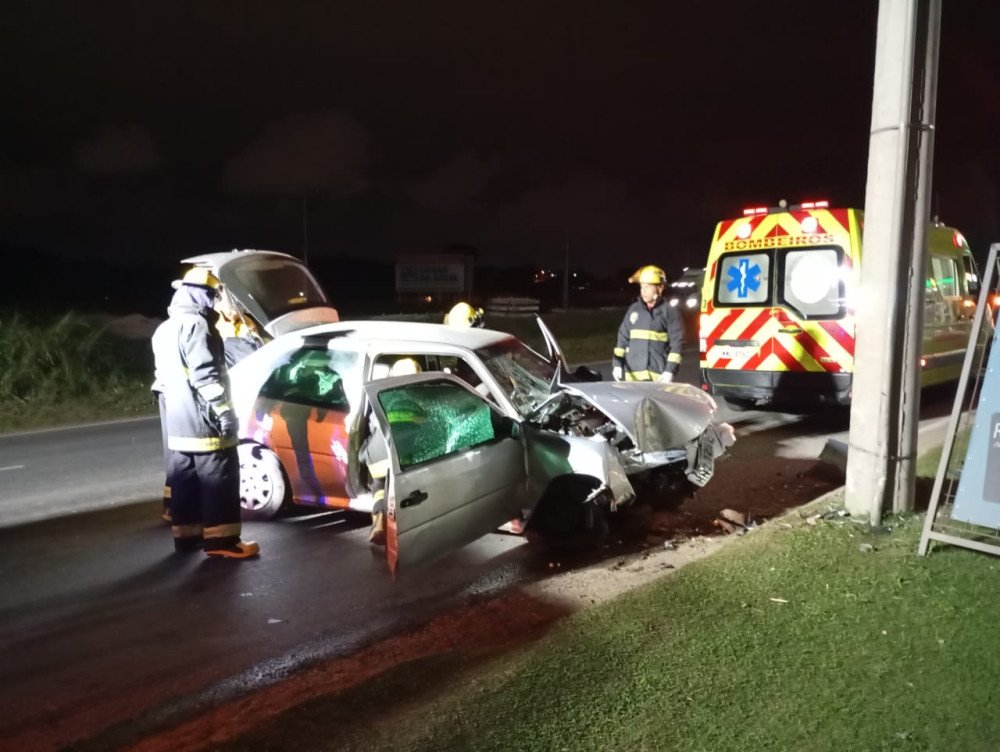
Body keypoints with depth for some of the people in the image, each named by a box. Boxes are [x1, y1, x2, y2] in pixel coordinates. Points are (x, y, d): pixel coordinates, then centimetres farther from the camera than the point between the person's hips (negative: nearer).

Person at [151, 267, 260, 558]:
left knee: (184, 481, 14)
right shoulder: (195, 324, -15)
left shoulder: (164, 330, 17)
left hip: (178, 424, 10)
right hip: (203, 422, -10)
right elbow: (206, 375, -22)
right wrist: (224, 412, -21)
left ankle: (185, 536, 22)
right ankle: (222, 541, -2)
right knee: (219, 482, -4)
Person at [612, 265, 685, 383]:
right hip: (633, 375, 3)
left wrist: (670, 370, -13)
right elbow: (623, 338, 12)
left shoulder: (669, 312, -1)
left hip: (659, 376, -3)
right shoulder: (633, 309, 10)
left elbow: (677, 344, -5)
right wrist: (617, 363, 4)